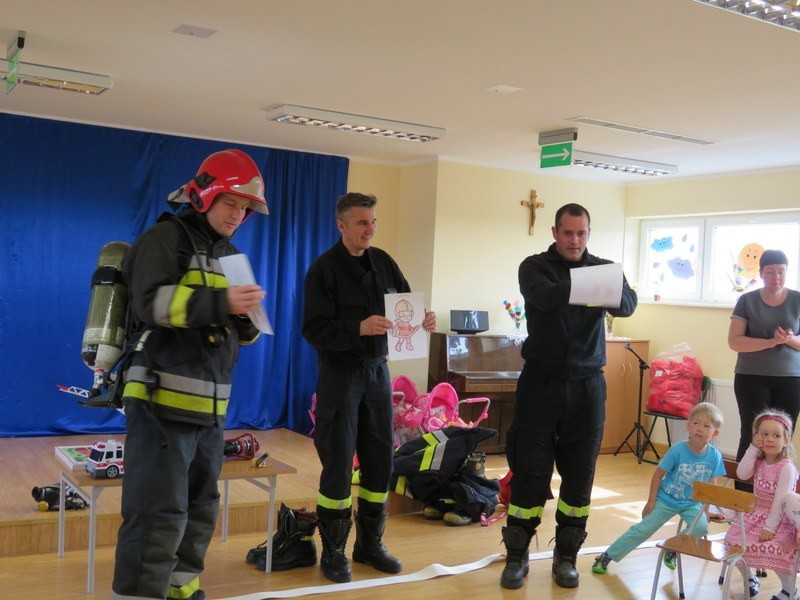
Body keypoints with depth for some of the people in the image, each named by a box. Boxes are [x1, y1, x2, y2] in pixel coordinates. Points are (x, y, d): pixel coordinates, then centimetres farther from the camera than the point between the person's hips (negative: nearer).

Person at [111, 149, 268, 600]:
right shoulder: (166, 238, -5)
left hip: (210, 405, 8)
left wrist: (247, 314, -5)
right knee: (159, 515, -11)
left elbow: (242, 334, 18)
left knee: (201, 508, 16)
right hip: (163, 400, -8)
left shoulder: (230, 255, 17)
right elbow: (152, 302, -22)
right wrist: (221, 303, -31)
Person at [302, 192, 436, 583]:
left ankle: (370, 543, 24)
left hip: (377, 371, 6)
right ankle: (333, 551, 14)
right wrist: (358, 328, -32)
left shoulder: (383, 261, 8)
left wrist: (423, 320, -11)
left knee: (380, 460, 9)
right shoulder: (324, 268, -10)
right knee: (338, 463, -1)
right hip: (340, 374, -6)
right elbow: (314, 329, -18)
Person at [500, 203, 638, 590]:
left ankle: (566, 556, 21)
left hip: (587, 385, 2)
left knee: (579, 476, 6)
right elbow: (543, 296, -24)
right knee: (529, 473, 1)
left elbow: (628, 305, -13)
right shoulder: (535, 266, -1)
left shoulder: (604, 268, 6)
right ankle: (517, 556, 14)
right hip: (541, 382, -2)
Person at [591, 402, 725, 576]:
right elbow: (659, 473, -11)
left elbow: (711, 483, 1)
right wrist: (651, 501, -8)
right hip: (666, 500, -2)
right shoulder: (677, 450, -21)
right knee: (643, 529, -5)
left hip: (692, 503, 2)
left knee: (701, 526, -24)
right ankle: (607, 556, 9)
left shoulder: (715, 456, -15)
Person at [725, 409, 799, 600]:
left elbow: (781, 500, -21)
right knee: (733, 541, -6)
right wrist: (753, 449, -14)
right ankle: (749, 579, 22)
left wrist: (770, 527, -23)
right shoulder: (758, 461, 4)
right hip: (755, 516, 6)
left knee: (774, 550, -27)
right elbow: (742, 474, -13)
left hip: (779, 520, -6)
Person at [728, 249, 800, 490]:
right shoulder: (747, 301, -1)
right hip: (752, 378, -1)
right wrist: (771, 342, -20)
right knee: (752, 436, -5)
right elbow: (734, 341, -8)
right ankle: (743, 493, 1)